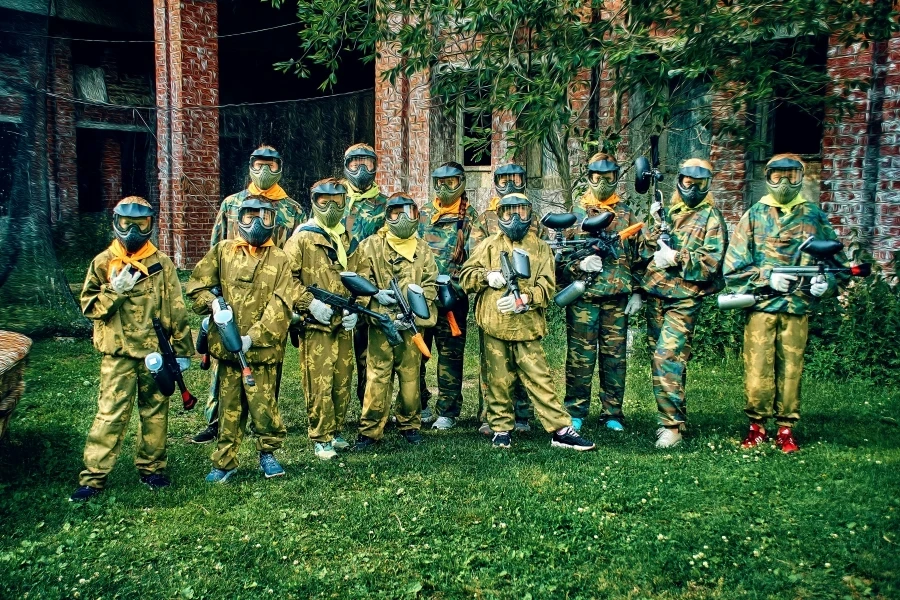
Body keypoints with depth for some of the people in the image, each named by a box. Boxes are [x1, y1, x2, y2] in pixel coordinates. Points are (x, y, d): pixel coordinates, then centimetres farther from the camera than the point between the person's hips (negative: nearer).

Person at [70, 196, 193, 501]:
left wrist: (182, 350, 3)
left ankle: (152, 468, 24)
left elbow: (176, 309, 4)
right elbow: (89, 306, 1)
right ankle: (93, 476, 6)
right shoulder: (103, 262, 2)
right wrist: (115, 290, -17)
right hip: (118, 353, -1)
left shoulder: (162, 263, 3)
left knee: (155, 411, 10)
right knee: (110, 413, -2)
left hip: (155, 352, 1)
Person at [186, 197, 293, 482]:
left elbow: (280, 305, -7)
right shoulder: (222, 251, 8)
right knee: (229, 407, 10)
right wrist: (212, 302, -11)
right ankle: (224, 462, 23)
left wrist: (253, 336, -15)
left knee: (263, 405, 0)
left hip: (262, 349, -2)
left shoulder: (279, 259, 1)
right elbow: (196, 285, 9)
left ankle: (267, 453, 24)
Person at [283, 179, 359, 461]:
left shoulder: (346, 239, 16)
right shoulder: (302, 238, -3)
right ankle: (321, 439, 8)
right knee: (319, 384, -4)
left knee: (342, 382, 10)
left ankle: (335, 432, 24)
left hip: (343, 324, 6)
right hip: (315, 325, -6)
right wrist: (309, 302, -17)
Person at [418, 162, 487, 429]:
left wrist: (457, 283, -18)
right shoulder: (423, 215, 14)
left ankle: (447, 411, 11)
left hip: (452, 296, -3)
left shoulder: (470, 217, 3)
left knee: (450, 354, 2)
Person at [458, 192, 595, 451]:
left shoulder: (540, 248, 10)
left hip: (526, 325, 0)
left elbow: (547, 286, 1)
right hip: (494, 324, 0)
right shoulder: (490, 245, 11)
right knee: (497, 381, 6)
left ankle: (561, 431, 4)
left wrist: (523, 299, -16)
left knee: (540, 379, -1)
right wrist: (487, 276, -13)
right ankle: (501, 429, 20)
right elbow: (465, 276, 7)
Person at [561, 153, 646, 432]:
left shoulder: (626, 214, 13)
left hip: (618, 297, 3)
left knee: (614, 356, 7)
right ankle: (575, 412, 10)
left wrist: (637, 292, 7)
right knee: (580, 355, 0)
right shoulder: (575, 211, 5)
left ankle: (612, 413, 17)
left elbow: (638, 256, 14)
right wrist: (580, 263, -17)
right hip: (583, 296, -2)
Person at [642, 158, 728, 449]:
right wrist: (657, 226, -2)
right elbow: (649, 250, 12)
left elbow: (711, 262, -11)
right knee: (657, 358, 9)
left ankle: (672, 426, -8)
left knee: (668, 359, -14)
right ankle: (669, 415, 21)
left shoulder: (711, 217, -1)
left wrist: (677, 257, -20)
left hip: (684, 299, -6)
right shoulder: (669, 211, 16)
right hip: (656, 294, 6)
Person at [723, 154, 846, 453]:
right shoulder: (754, 215, 7)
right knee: (757, 369, -2)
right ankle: (756, 425, 13)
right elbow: (733, 266, 2)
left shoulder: (814, 217, 10)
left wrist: (825, 280, -7)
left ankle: (786, 429, 16)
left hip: (797, 308, 1)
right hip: (760, 306, -1)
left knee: (791, 370, 4)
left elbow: (837, 260, 14)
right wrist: (768, 278, -10)